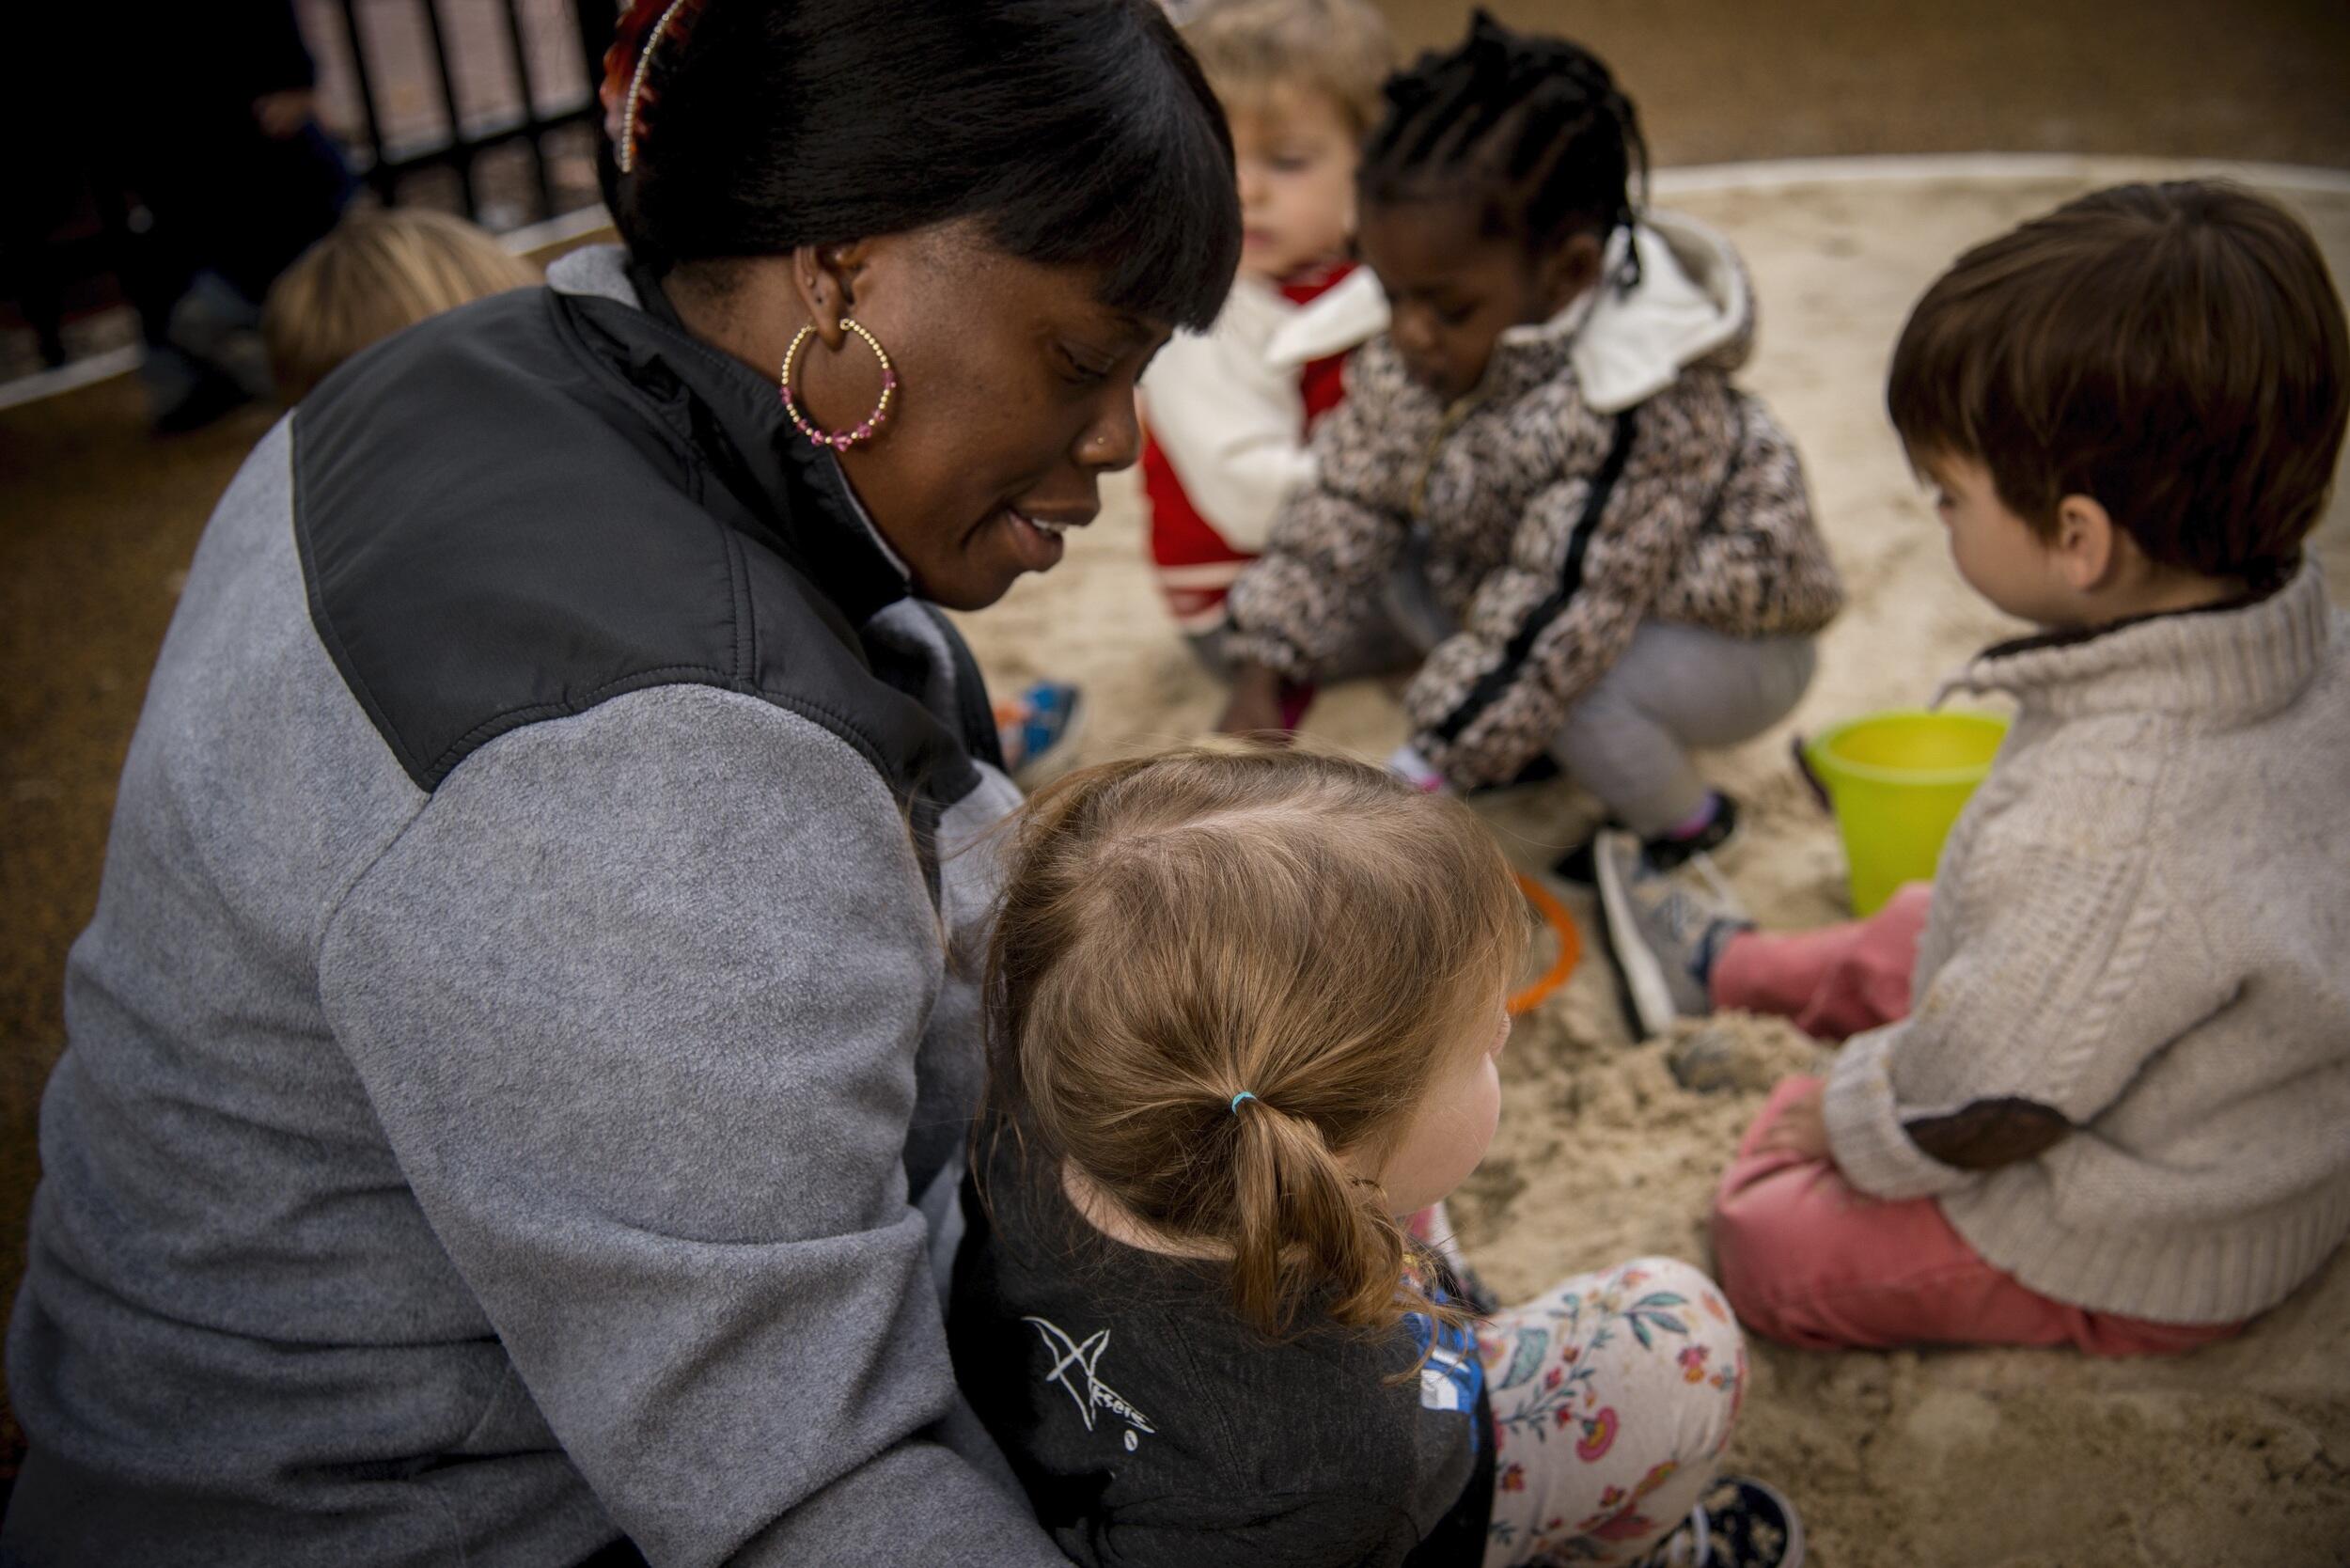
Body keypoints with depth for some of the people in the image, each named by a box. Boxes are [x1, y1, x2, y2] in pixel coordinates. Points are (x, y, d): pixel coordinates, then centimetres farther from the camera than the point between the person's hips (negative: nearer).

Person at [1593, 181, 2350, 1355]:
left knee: (1769, 1234, -4)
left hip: (2144, 1263, -9)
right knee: (1912, 934, 27)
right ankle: (1729, 963, 52)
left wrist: (1845, 1115, -6)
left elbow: (1977, 1101, -26)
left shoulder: (2102, 820, -41)